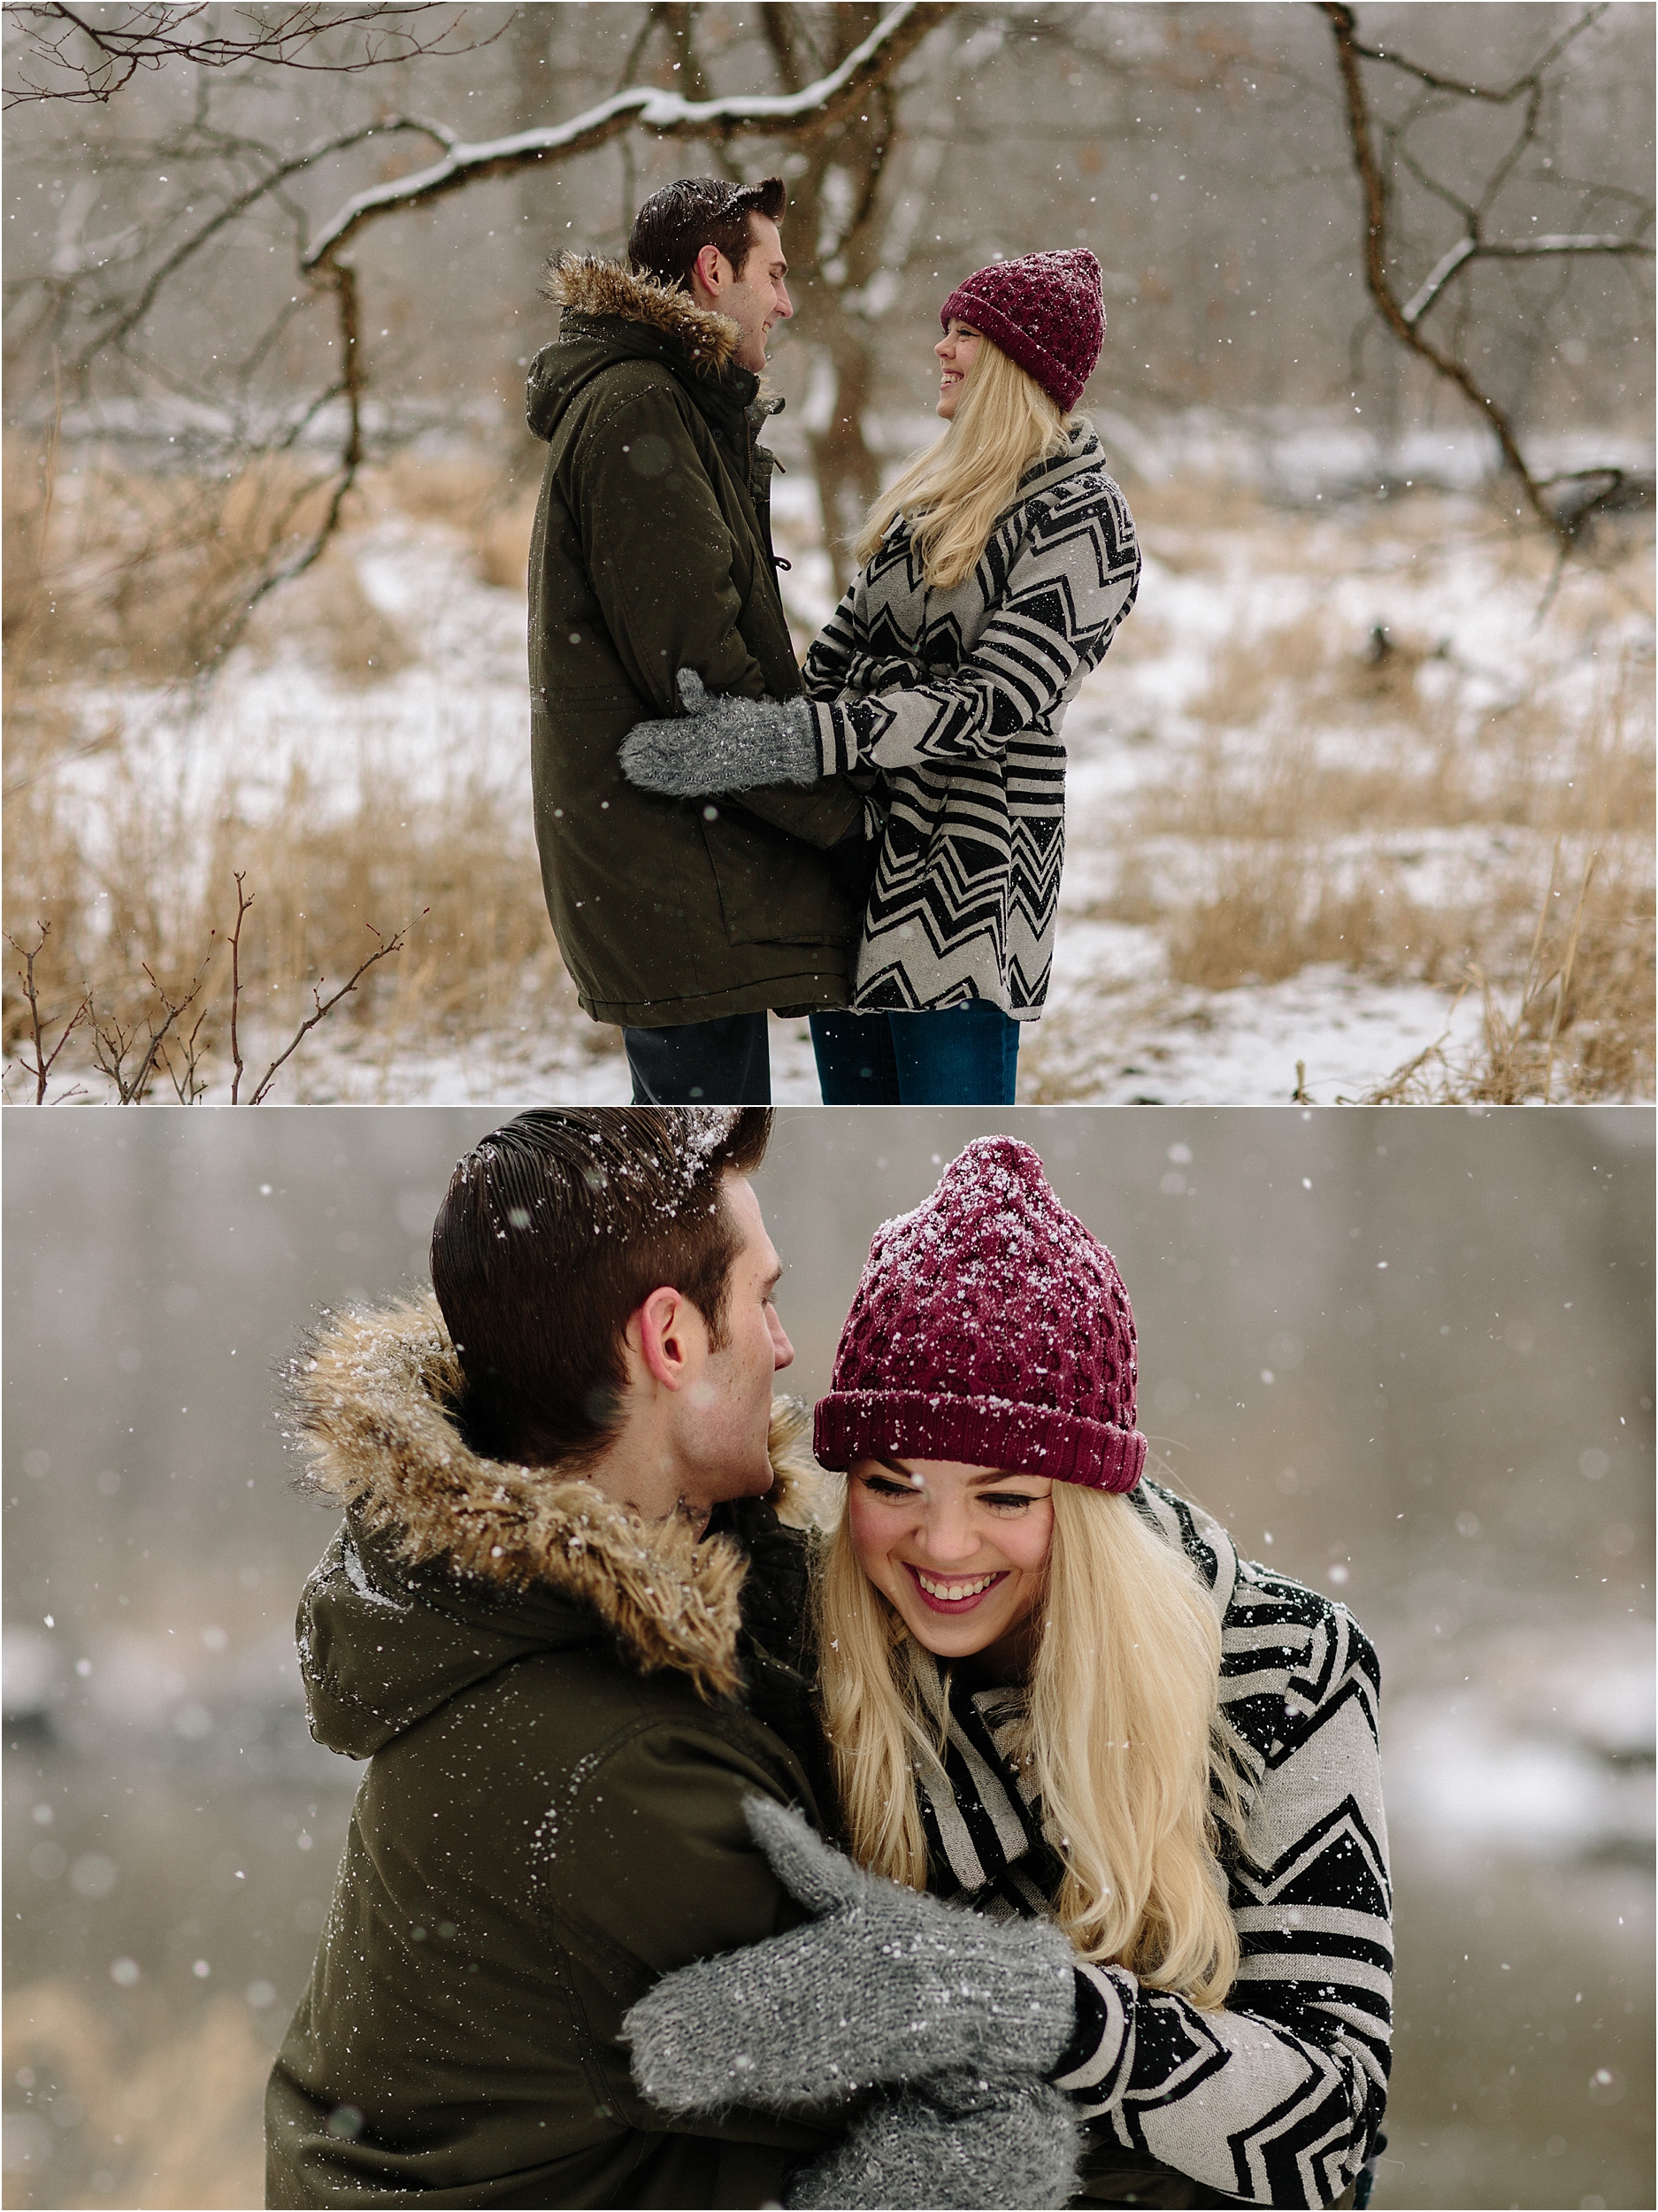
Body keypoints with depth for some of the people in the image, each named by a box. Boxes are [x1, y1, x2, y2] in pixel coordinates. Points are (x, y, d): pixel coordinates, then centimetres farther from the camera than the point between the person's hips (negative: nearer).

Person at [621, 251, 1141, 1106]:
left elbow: (991, 700, -19)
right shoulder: (942, 483, 15)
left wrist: (792, 742, -27)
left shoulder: (1083, 517, -11)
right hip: (852, 838, 8)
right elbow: (851, 634, 18)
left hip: (966, 866, -8)